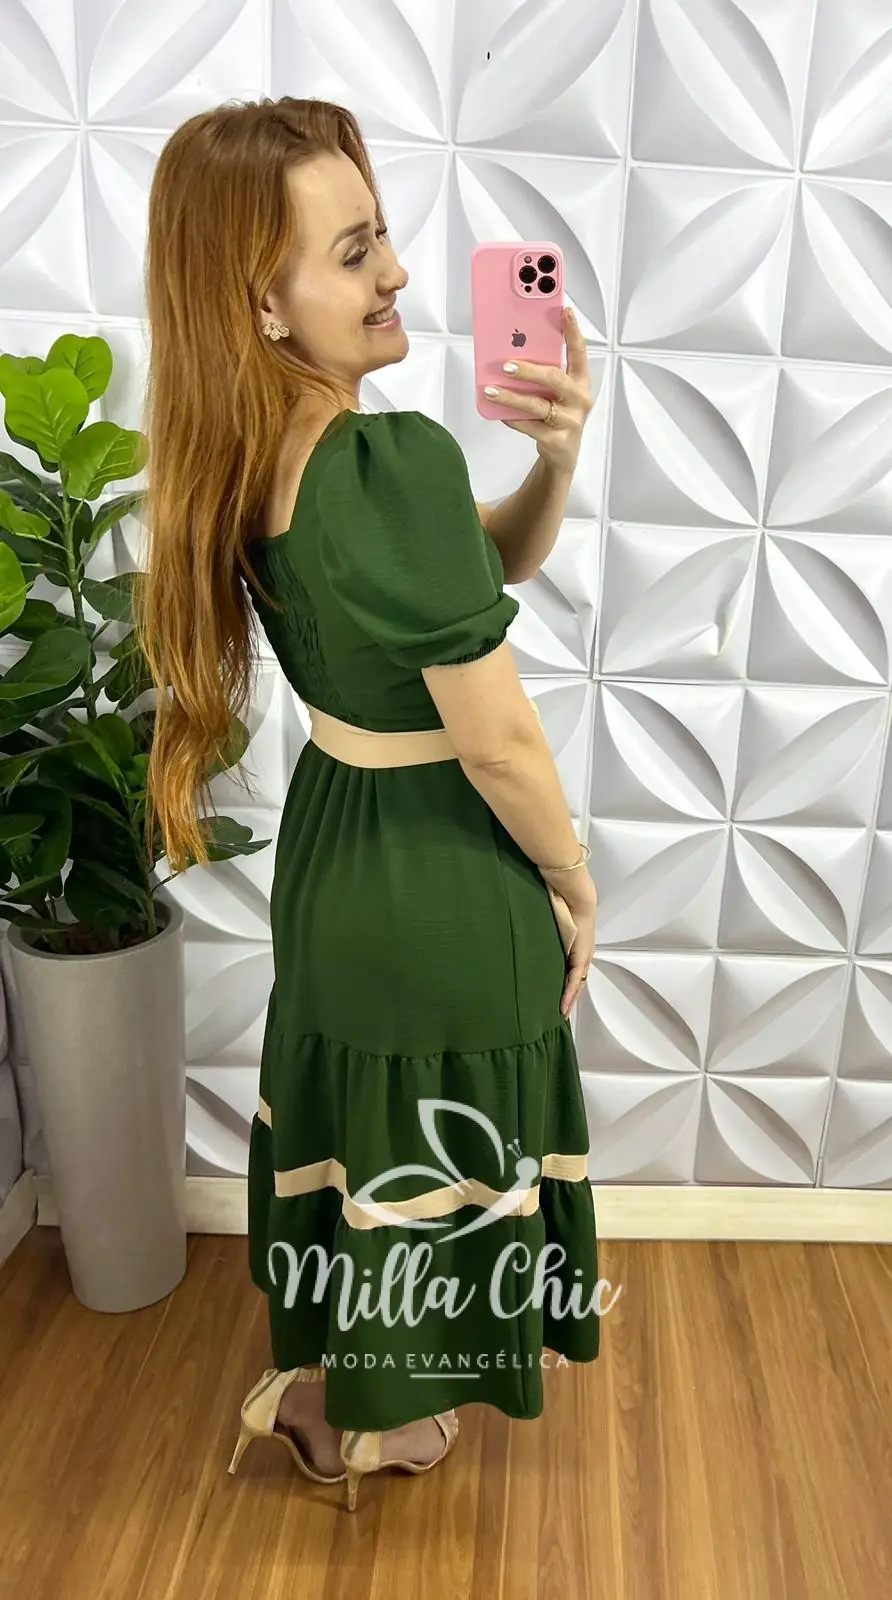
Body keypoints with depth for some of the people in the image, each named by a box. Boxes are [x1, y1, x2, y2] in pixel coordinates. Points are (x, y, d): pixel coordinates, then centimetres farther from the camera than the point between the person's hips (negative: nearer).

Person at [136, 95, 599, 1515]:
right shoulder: (400, 460, -28)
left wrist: (554, 462, -10)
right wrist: (578, 889, -7)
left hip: (333, 850, 8)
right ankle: (373, 1426, 49)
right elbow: (499, 744, -23)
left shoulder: (259, 463, -2)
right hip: (442, 891, -8)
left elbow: (468, 572, 7)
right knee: (432, 1157, 19)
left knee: (352, 1125, 30)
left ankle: (326, 1374, 59)